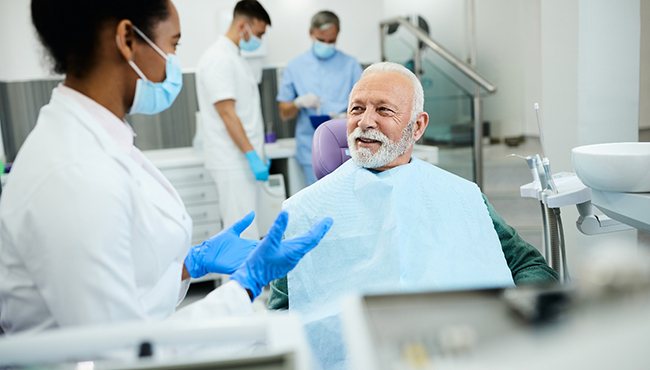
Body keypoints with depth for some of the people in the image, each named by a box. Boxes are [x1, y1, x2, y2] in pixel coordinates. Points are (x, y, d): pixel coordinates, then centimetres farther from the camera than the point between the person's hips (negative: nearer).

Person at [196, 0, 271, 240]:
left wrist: (257, 153, 19)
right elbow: (227, 114, -20)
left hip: (242, 160, 10)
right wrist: (252, 156, -21)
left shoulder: (234, 57, 16)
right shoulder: (218, 59, -14)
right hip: (234, 162, -10)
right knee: (244, 232, -6)